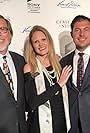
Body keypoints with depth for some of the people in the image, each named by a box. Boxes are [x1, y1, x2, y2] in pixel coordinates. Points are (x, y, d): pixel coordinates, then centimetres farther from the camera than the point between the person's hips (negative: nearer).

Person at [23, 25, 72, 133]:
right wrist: (58, 84, -19)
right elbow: (31, 104, -20)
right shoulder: (29, 68, -13)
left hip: (63, 119, 4)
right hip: (40, 124, -4)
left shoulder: (57, 60, 0)